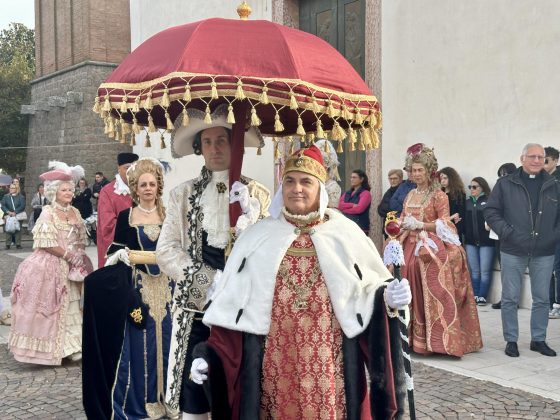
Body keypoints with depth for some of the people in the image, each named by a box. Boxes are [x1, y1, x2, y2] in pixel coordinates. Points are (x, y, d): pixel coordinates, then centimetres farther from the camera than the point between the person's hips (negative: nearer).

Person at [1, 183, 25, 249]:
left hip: (18, 216, -2)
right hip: (8, 216, 2)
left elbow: (22, 206, -7)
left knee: (18, 230, -1)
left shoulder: (21, 197, 4)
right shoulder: (6, 197, 11)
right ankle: (8, 244, 5)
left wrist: (15, 212, -17)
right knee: (8, 230, 0)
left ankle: (18, 244, 5)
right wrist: (8, 212, -14)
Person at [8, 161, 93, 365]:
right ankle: (50, 349, 4)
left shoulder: (75, 212, 10)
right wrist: (67, 255, -15)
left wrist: (77, 255, -4)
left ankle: (70, 346, 14)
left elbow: (81, 240, 14)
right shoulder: (48, 212, -7)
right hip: (52, 266, -6)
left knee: (71, 306, 7)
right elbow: (46, 242, -15)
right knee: (52, 307, -3)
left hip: (72, 267, 6)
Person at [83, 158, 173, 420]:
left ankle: (162, 396, 20)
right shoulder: (126, 217, 3)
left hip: (164, 285, 2)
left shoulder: (168, 215, 6)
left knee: (163, 338, 6)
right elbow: (115, 252, 3)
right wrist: (126, 256, -15)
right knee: (136, 342, 0)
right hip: (136, 285, -1)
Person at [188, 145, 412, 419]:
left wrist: (388, 298, -15)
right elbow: (230, 303, 4)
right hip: (275, 363, 1)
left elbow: (369, 290, 7)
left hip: (327, 363, 0)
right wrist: (209, 354, -4)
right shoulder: (258, 236, 4)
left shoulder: (345, 234, 2)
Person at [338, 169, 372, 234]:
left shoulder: (365, 193, -1)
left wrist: (344, 209, -2)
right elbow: (340, 205, 3)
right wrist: (352, 205, -13)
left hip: (360, 227, -6)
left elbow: (359, 209, -14)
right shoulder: (347, 193, 18)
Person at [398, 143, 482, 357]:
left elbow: (445, 225, -10)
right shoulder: (410, 195, 15)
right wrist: (401, 224, 1)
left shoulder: (438, 195, -4)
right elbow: (403, 220, 23)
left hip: (432, 251, -6)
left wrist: (420, 224, -18)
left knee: (434, 294, -10)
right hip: (411, 249, 6)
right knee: (413, 294, 5)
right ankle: (415, 338, 12)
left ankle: (439, 339, -5)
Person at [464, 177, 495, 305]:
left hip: (486, 240, -5)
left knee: (485, 270, 0)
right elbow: (465, 220, 12)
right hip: (470, 241, 5)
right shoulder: (467, 202, 14)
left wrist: (490, 225, -27)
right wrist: (465, 234, 0)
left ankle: (482, 296, 6)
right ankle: (475, 295, 16)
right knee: (474, 270, 10)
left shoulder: (489, 201, -3)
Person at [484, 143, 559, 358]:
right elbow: (491, 211, -1)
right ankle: (511, 340, 16)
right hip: (513, 252, -2)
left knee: (542, 299, 10)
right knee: (510, 298, 4)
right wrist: (506, 231, -11)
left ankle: (539, 339, 24)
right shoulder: (505, 184, -1)